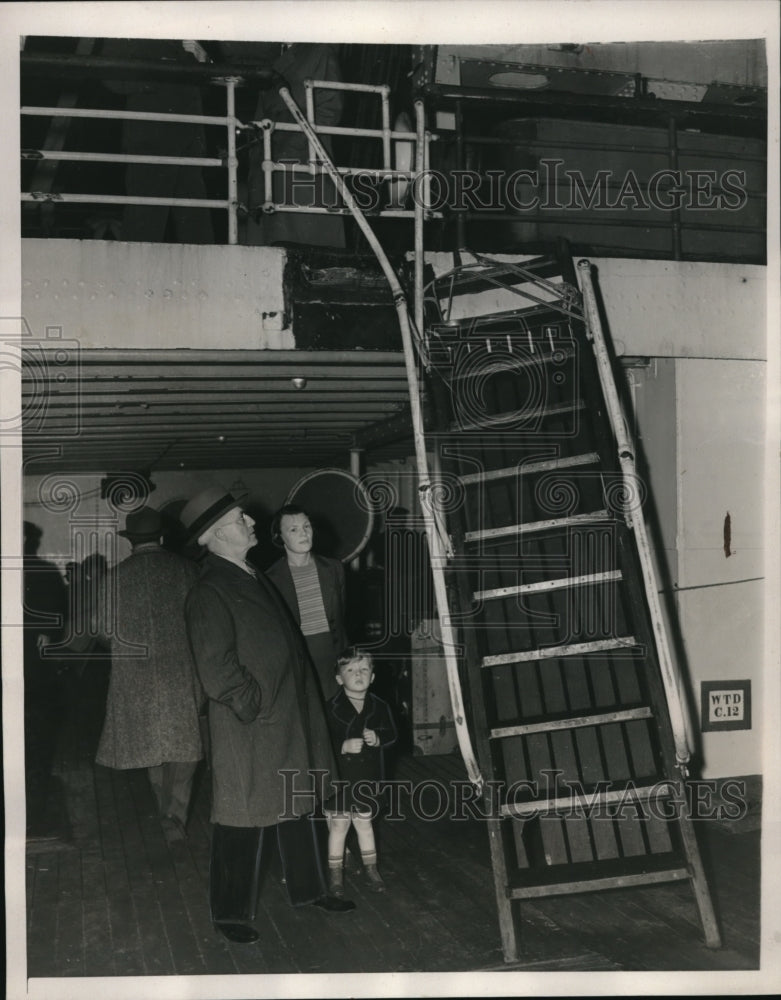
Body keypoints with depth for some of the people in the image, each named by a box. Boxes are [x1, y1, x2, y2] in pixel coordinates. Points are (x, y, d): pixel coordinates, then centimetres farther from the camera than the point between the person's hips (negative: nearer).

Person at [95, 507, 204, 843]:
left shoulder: (117, 575, -3)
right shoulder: (185, 568, -2)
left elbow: (114, 630, -1)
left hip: (137, 673, 1)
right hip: (182, 670, 0)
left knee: (151, 741, 17)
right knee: (183, 742, 7)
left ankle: (167, 810, 29)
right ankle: (176, 815, -4)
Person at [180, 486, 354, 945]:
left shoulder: (256, 578, 11)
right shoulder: (210, 592, -18)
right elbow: (217, 668, -21)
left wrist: (302, 703, 15)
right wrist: (255, 708, -16)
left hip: (291, 720, 9)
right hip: (249, 729, -9)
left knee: (299, 805, 21)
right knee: (245, 820, 5)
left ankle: (309, 889, 38)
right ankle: (232, 913, 22)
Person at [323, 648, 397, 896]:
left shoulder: (379, 707, -1)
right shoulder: (332, 709, -13)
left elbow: (392, 734, 5)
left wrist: (377, 739, -14)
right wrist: (343, 746, -29)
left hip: (367, 778, 3)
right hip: (338, 779, -3)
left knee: (364, 822, 17)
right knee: (338, 825, 8)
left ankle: (371, 869, 32)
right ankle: (335, 873, 23)